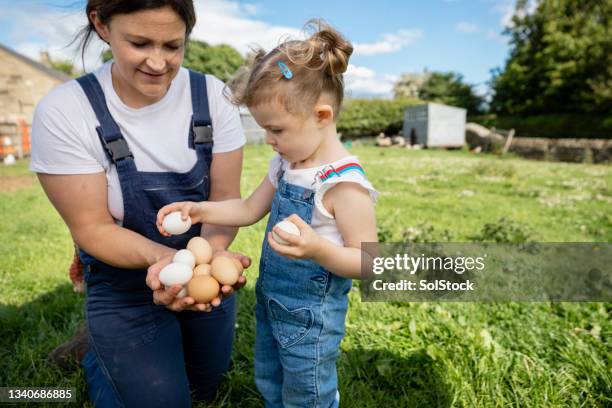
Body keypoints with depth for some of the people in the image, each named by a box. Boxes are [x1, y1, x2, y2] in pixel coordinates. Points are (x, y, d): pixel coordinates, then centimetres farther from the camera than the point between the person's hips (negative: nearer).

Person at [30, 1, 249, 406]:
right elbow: (92, 228, -18)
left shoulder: (212, 96, -16)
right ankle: (98, 349, 33)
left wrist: (209, 256, -33)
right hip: (124, 280, -3)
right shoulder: (63, 112, -21)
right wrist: (166, 259, -36)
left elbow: (225, 197, -13)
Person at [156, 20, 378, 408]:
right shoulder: (285, 165, 0)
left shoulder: (345, 184, -26)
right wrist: (200, 210, -3)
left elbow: (366, 262, -23)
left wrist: (316, 247, -41)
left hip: (310, 317, -8)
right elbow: (249, 209, 10)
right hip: (271, 302, 8)